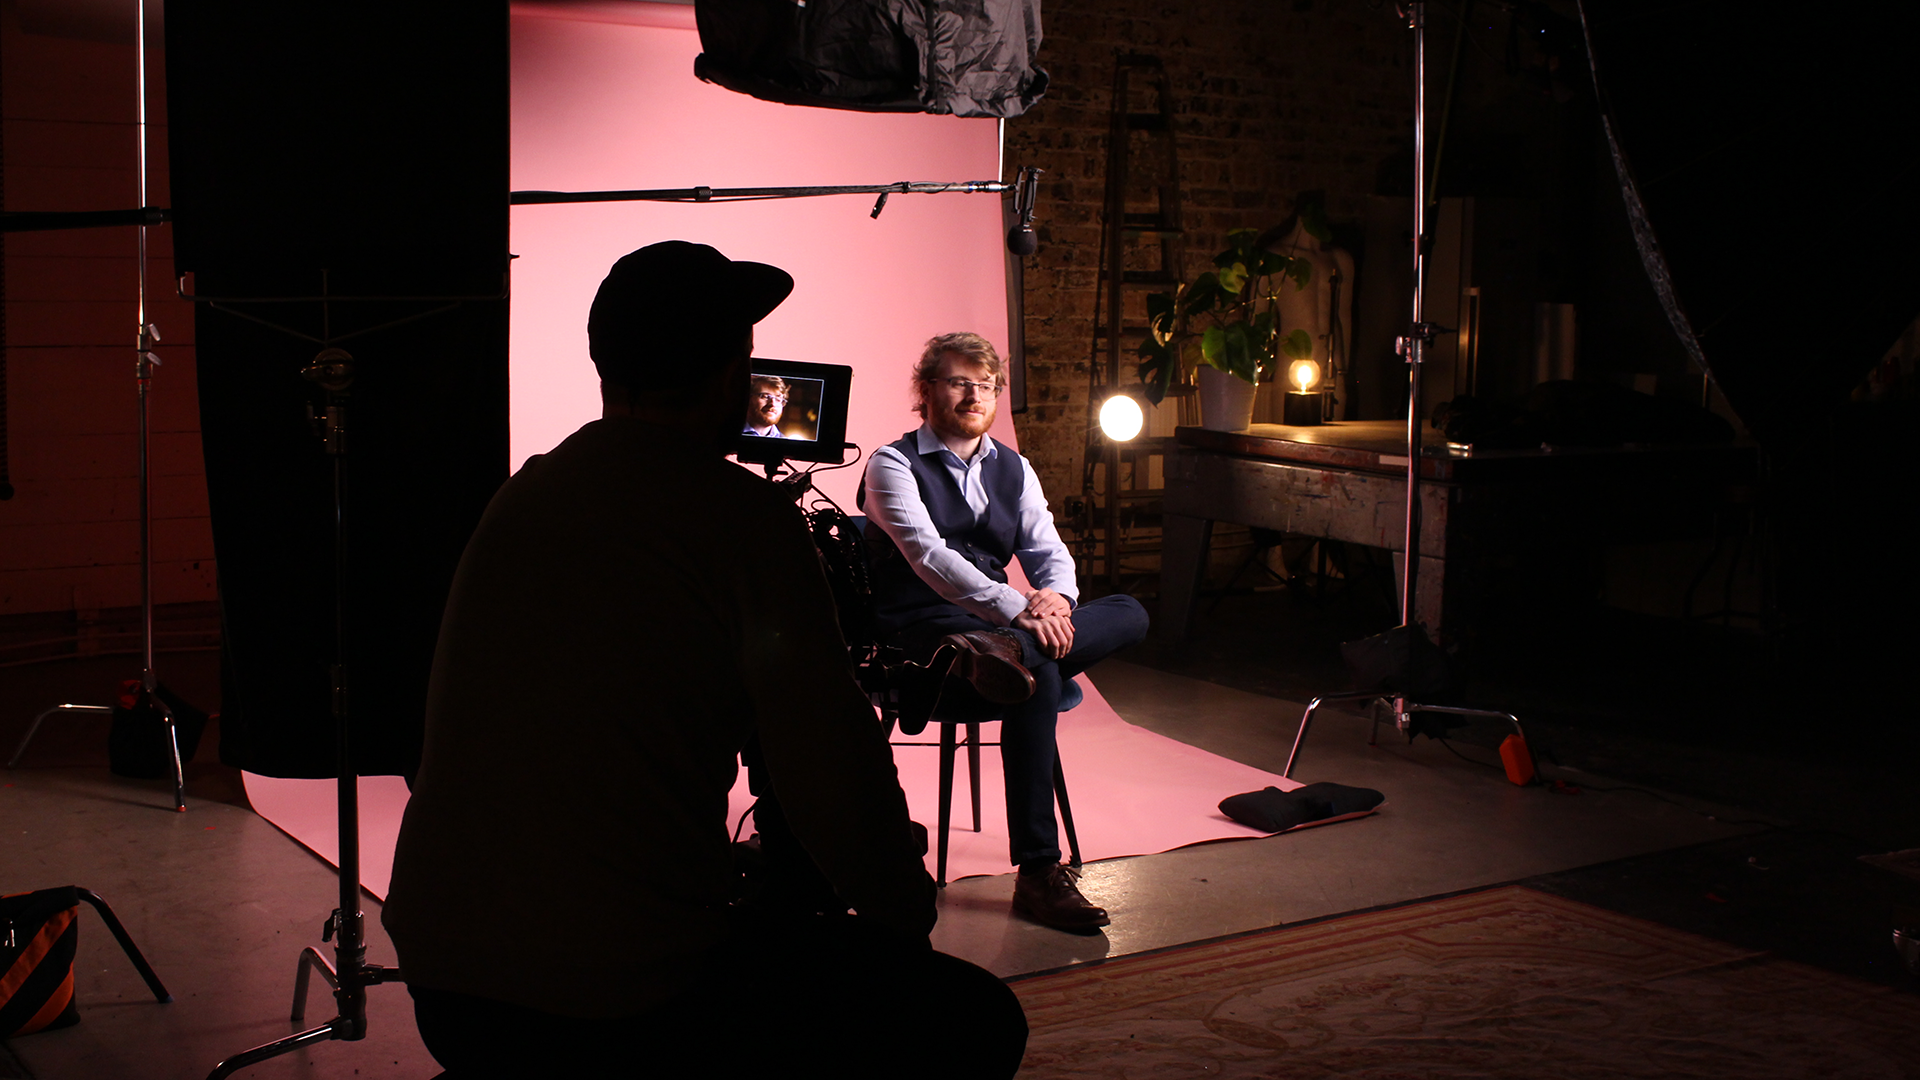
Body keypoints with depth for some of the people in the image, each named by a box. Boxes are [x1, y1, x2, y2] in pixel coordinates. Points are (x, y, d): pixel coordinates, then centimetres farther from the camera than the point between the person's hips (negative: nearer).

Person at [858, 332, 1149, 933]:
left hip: (999, 622, 7)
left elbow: (1050, 553, 10)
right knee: (1038, 672, -36)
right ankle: (1038, 873, -37)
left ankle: (1004, 652, -44)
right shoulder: (894, 465, -2)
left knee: (1129, 614, -16)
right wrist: (1018, 609, -28)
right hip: (922, 631, -7)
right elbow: (928, 556, -17)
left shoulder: (1013, 471, 18)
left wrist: (1055, 598, -16)